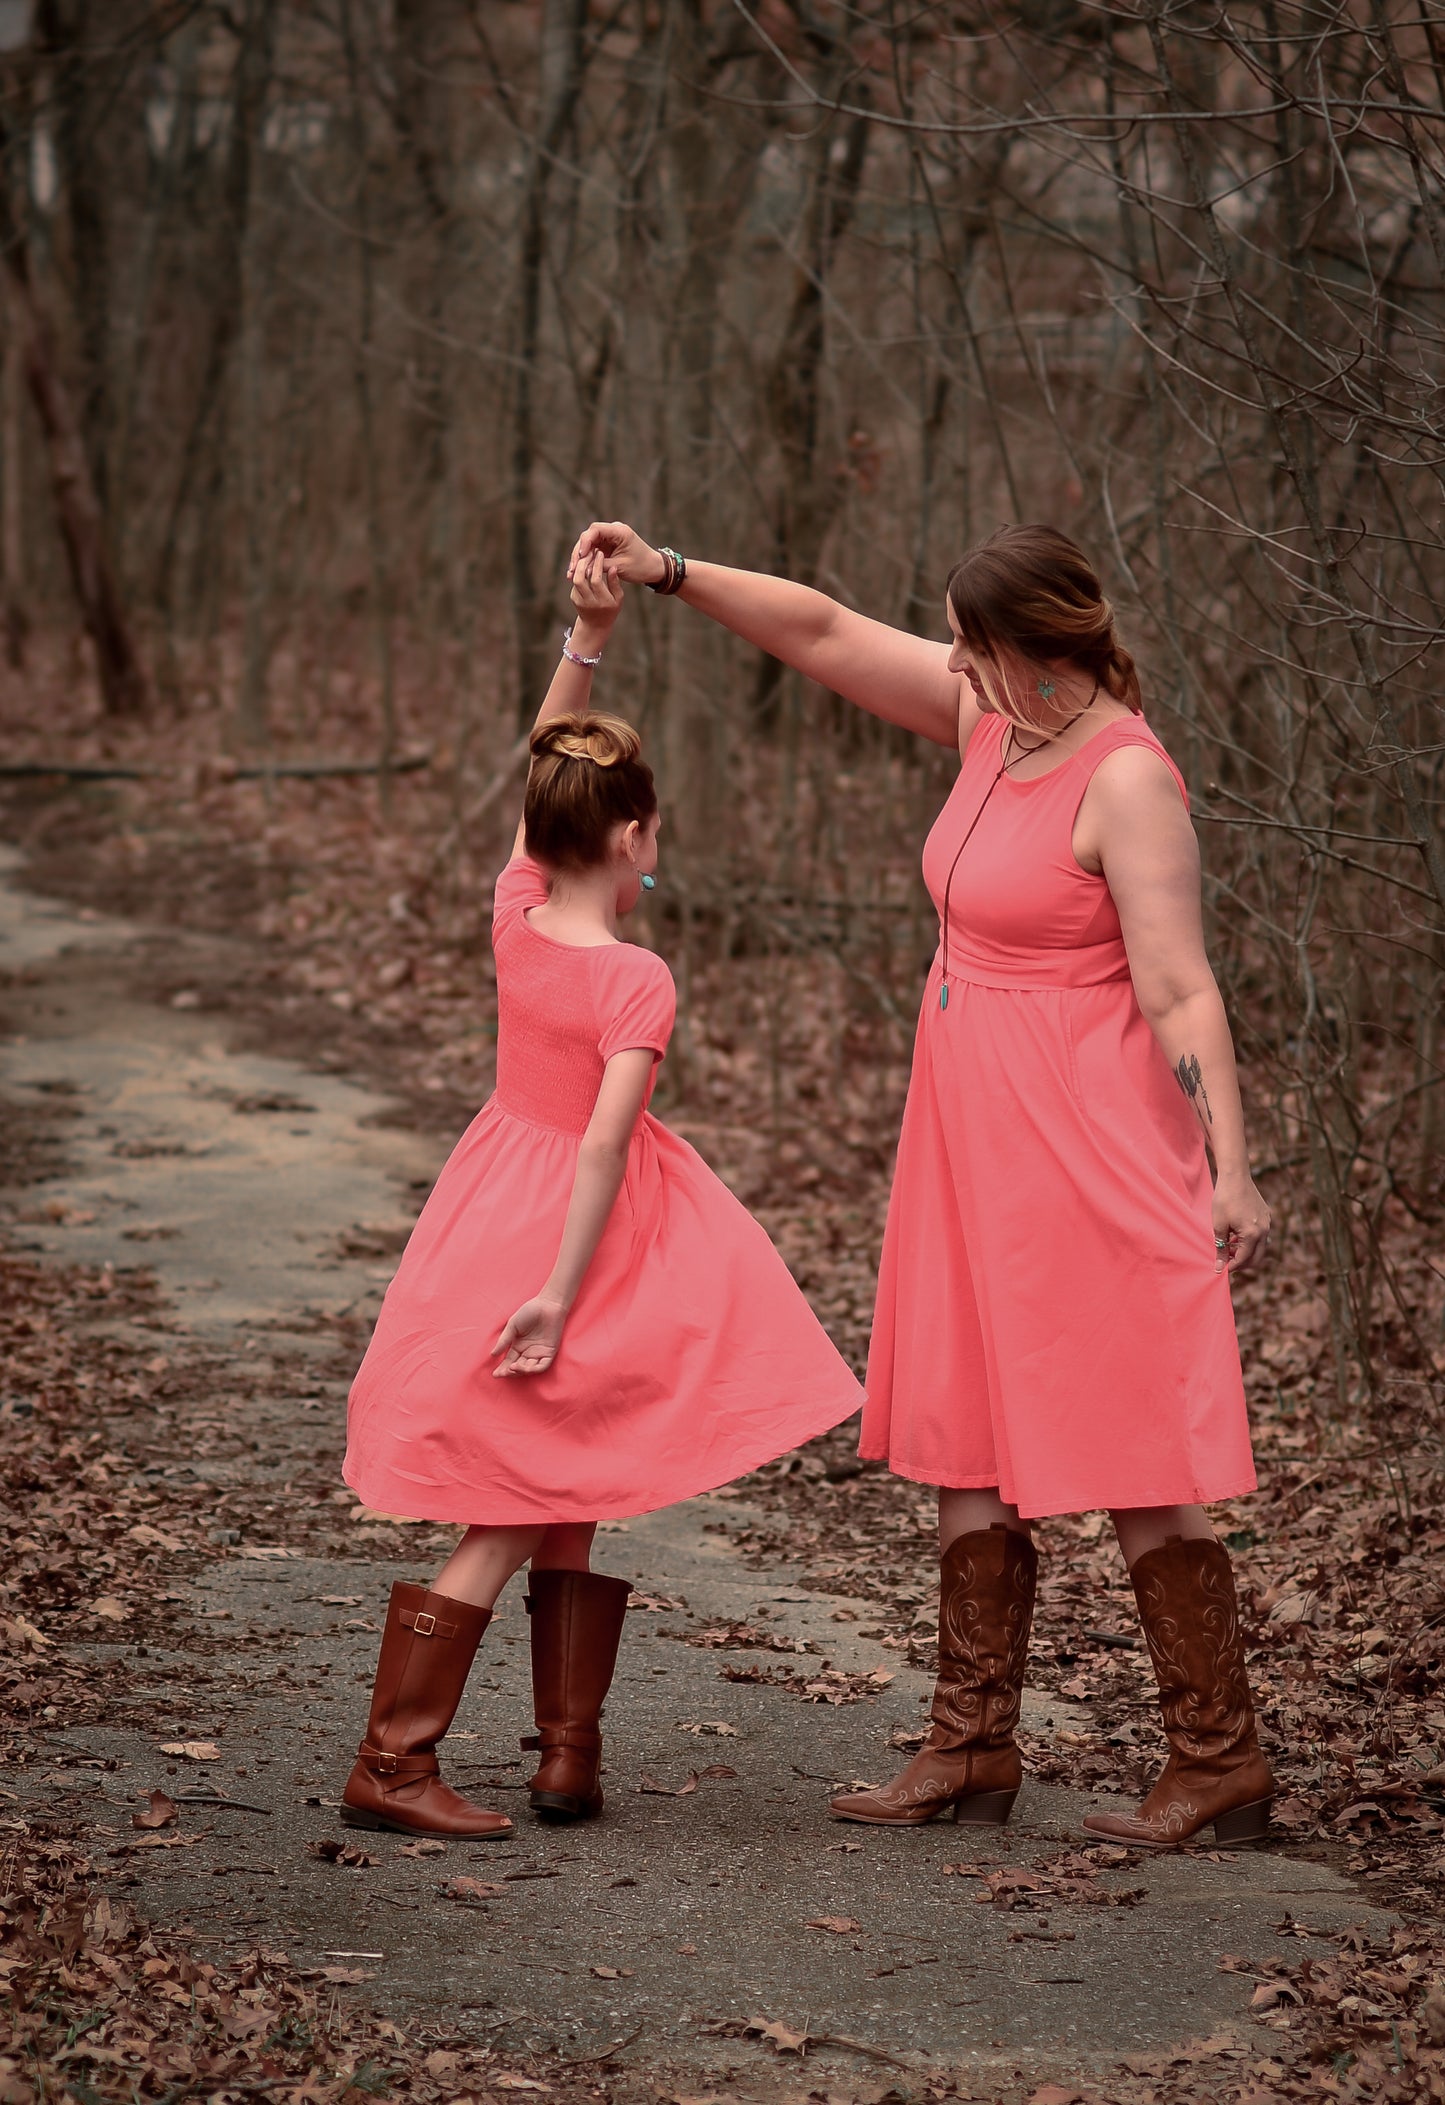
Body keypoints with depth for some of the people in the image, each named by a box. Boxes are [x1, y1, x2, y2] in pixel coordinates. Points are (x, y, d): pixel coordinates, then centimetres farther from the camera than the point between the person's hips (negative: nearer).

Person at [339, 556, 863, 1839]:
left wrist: (587, 638, 1)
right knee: (526, 1518, 0)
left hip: (502, 1218, 7)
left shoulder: (515, 918, -3)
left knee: (554, 1504, 13)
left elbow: (544, 769, 8)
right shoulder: (636, 981, -19)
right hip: (578, 1238, -7)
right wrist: (561, 1293, -25)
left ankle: (569, 1753, 16)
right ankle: (391, 1762, -1)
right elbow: (606, 1141, -25)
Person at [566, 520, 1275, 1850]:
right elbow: (825, 633, 14)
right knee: (973, 1442, 13)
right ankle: (975, 1747, 22)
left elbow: (1180, 992, -21)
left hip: (1087, 1144, -9)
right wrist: (669, 575, 9)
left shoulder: (1126, 781, -18)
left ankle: (1222, 1762, 5)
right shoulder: (993, 719, 6)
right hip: (978, 1141, 9)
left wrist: (1229, 1170, -25)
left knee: (1130, 1454, -4)